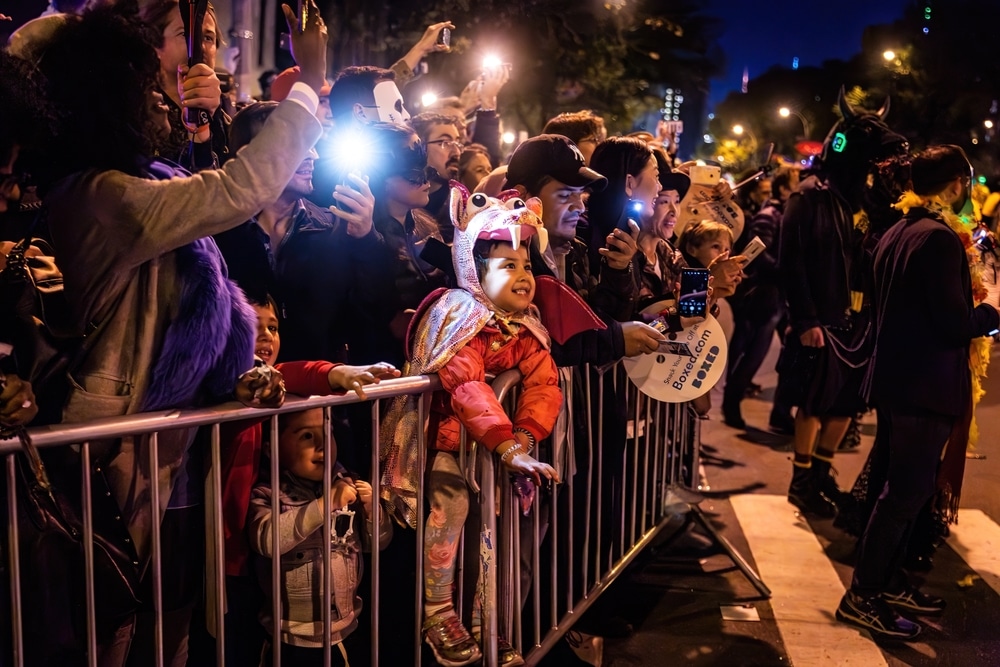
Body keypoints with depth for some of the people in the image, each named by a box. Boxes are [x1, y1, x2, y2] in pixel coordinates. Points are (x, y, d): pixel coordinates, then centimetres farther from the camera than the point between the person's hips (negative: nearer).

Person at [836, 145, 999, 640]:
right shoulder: (940, 237, -18)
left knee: (904, 487, 19)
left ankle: (888, 579, 30)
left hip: (894, 377, 10)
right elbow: (956, 324, -20)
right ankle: (862, 596, 7)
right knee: (907, 492, -1)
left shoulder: (896, 233, 10)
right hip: (924, 388, -10)